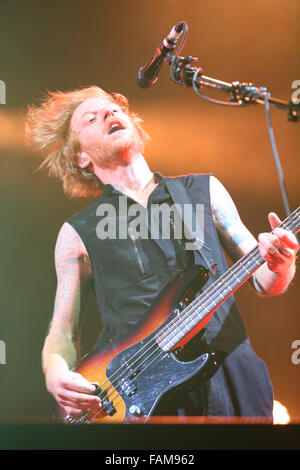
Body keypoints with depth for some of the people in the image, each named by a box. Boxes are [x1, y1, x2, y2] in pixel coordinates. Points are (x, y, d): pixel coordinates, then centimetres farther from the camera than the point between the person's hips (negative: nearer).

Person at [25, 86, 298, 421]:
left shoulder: (205, 190, 15)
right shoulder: (78, 233, 12)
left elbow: (263, 282, 16)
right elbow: (62, 332, 12)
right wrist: (56, 374, -11)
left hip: (232, 379, 1)